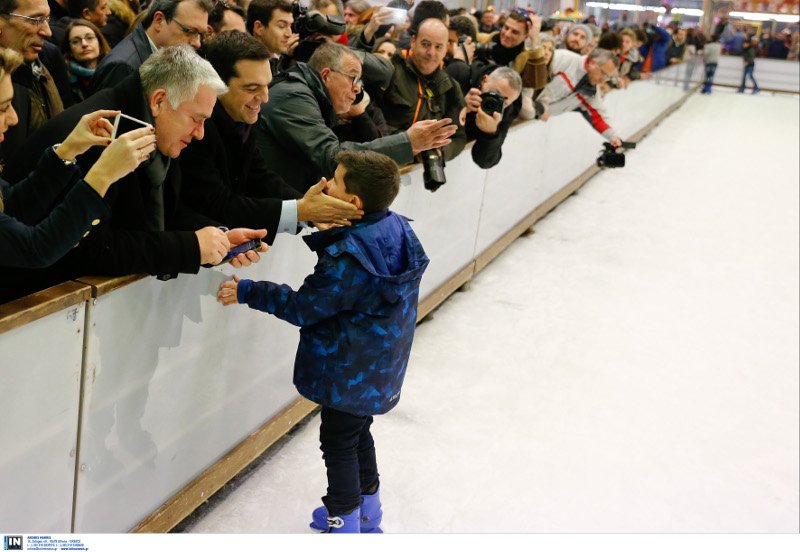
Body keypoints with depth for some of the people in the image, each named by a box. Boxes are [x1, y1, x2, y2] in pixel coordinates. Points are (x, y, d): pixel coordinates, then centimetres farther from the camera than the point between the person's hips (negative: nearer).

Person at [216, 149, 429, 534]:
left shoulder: (347, 258, -30)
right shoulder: (395, 228, -6)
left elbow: (304, 307, -20)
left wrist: (248, 292, -12)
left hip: (350, 372, -9)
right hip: (379, 368, 9)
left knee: (338, 443, 9)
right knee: (358, 432, 25)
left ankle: (344, 524, 26)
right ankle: (367, 517, 42)